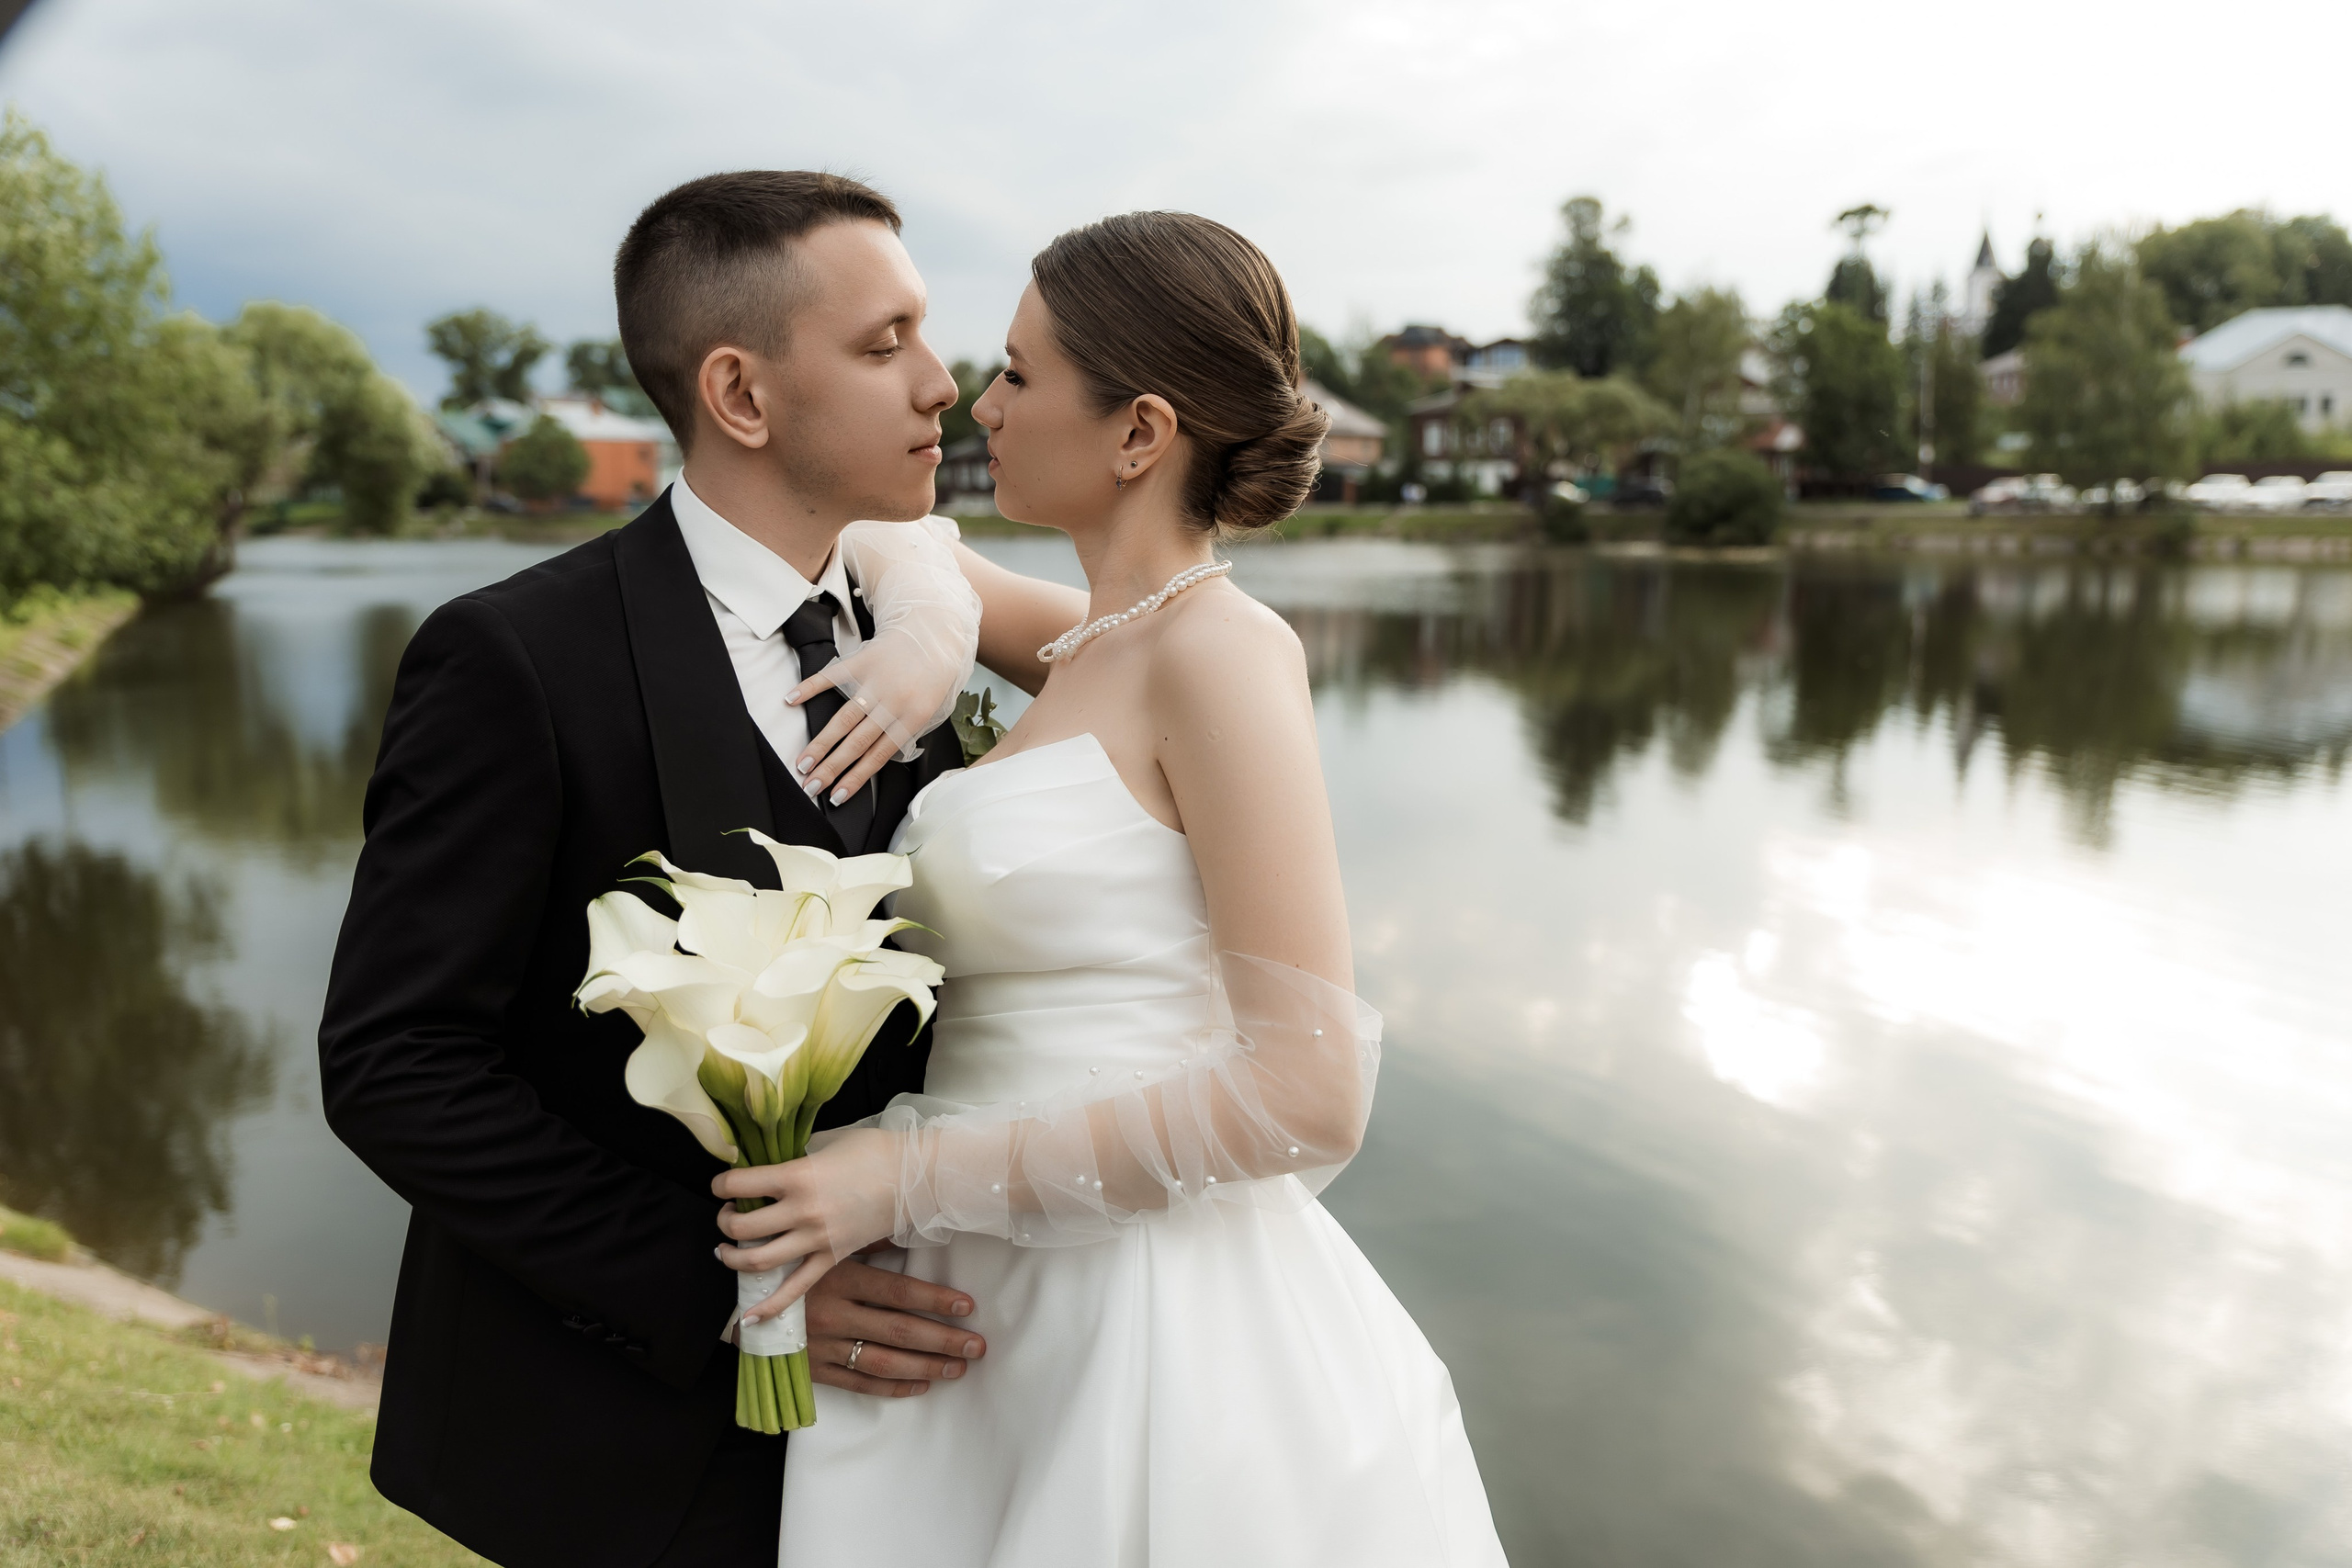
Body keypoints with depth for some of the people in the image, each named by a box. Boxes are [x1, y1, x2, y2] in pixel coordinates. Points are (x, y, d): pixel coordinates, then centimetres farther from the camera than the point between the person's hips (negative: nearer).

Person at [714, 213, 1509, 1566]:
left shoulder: (1223, 647, -16)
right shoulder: (1100, 646, 7)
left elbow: (1306, 1095, -21)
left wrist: (922, 1173, -19)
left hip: (1170, 1341, -8)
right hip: (1024, 1319, 8)